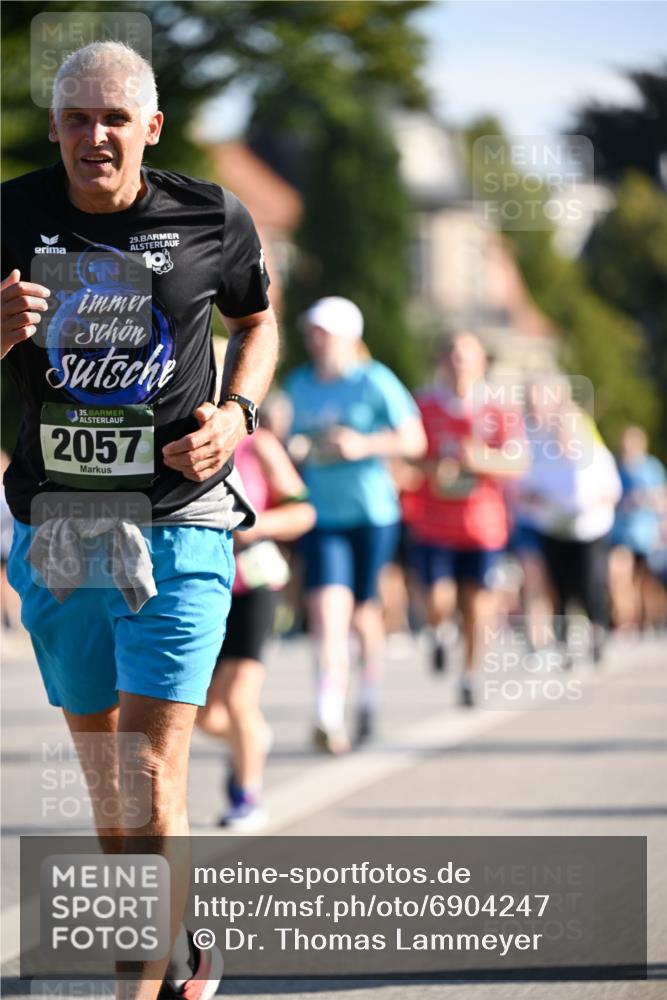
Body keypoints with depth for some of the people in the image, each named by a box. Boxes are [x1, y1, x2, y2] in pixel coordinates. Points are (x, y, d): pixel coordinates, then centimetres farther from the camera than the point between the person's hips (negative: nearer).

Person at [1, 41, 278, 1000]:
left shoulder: (211, 220, -4)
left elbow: (259, 319, 16)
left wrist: (236, 411, -2)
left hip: (177, 520, -3)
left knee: (153, 768, -11)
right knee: (99, 758, 12)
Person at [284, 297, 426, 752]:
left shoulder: (375, 382, -6)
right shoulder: (299, 384, 9)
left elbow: (414, 440, -7)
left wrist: (363, 444, -21)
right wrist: (294, 449, -2)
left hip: (371, 510, -2)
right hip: (321, 514, 2)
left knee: (362, 611, 9)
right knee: (328, 611, -15)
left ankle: (370, 689, 39)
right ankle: (330, 719, -23)